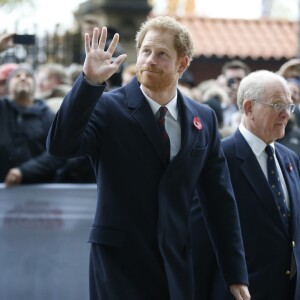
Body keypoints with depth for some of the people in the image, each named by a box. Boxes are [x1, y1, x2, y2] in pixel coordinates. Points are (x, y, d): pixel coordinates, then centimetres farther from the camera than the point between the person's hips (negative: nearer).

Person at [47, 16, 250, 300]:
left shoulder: (203, 118, 6)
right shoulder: (108, 108, -6)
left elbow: (220, 201, 8)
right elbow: (60, 145, -23)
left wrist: (236, 274, 7)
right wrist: (90, 82, -31)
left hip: (177, 267, 4)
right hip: (120, 265, -4)